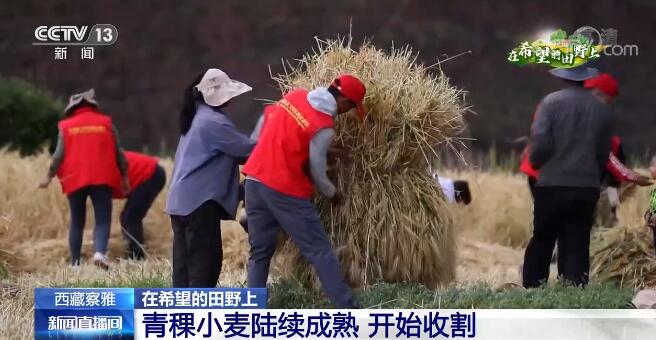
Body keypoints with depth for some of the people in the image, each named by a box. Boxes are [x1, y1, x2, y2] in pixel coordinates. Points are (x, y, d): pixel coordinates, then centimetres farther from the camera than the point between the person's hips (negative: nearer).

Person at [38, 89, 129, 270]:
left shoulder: (66, 126, 7)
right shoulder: (106, 123, 7)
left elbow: (59, 155, 3)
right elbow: (118, 153, 9)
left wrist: (49, 177, 13)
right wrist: (124, 176, 17)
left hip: (75, 180, 1)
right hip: (101, 179, -1)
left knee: (77, 222, 12)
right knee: (103, 219, -3)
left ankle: (75, 262, 12)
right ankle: (100, 252, -28)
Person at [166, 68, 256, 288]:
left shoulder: (199, 117, 18)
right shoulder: (213, 121, -13)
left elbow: (231, 152, 20)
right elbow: (246, 148, -12)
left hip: (184, 199, 10)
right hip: (200, 200, -10)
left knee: (186, 261, 9)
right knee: (205, 260, -8)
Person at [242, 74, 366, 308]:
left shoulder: (295, 96, 5)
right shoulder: (323, 127, -14)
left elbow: (267, 116, 20)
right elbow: (317, 172, -8)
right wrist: (333, 194, 11)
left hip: (255, 179, 7)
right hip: (286, 190, -7)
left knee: (260, 251, 13)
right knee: (320, 251, -3)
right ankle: (348, 310, -3)